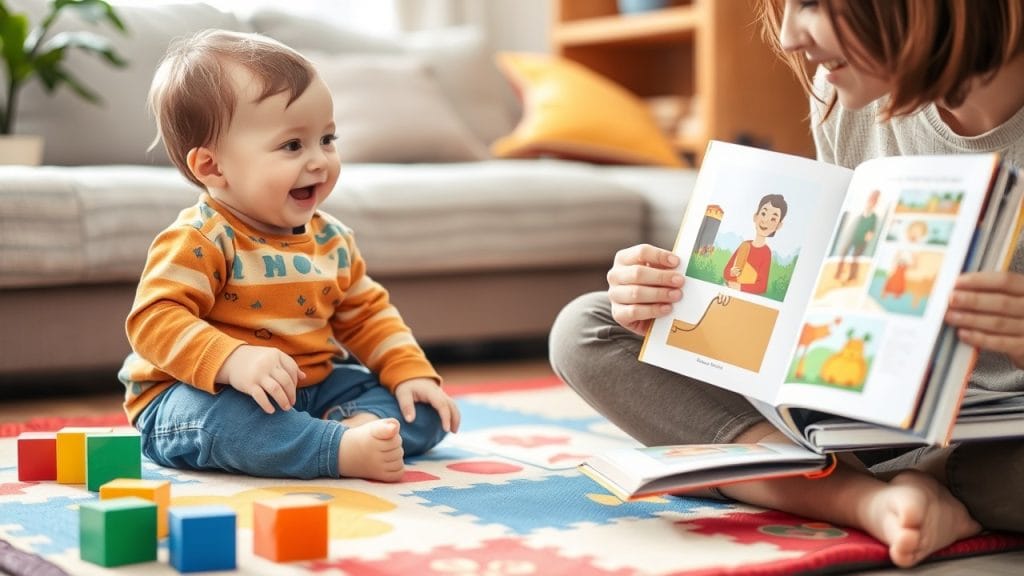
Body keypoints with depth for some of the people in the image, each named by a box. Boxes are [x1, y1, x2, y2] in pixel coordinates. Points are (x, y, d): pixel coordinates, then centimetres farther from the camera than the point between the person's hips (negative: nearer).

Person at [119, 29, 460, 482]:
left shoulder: (330, 239, 6)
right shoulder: (200, 241, -17)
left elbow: (367, 313, 17)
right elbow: (156, 320, -26)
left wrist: (412, 373, 2)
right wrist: (233, 360, -42)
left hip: (311, 390, 8)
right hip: (204, 394, -7)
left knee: (421, 412, -1)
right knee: (224, 416, -42)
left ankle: (359, 427, -29)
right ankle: (344, 450, -41)